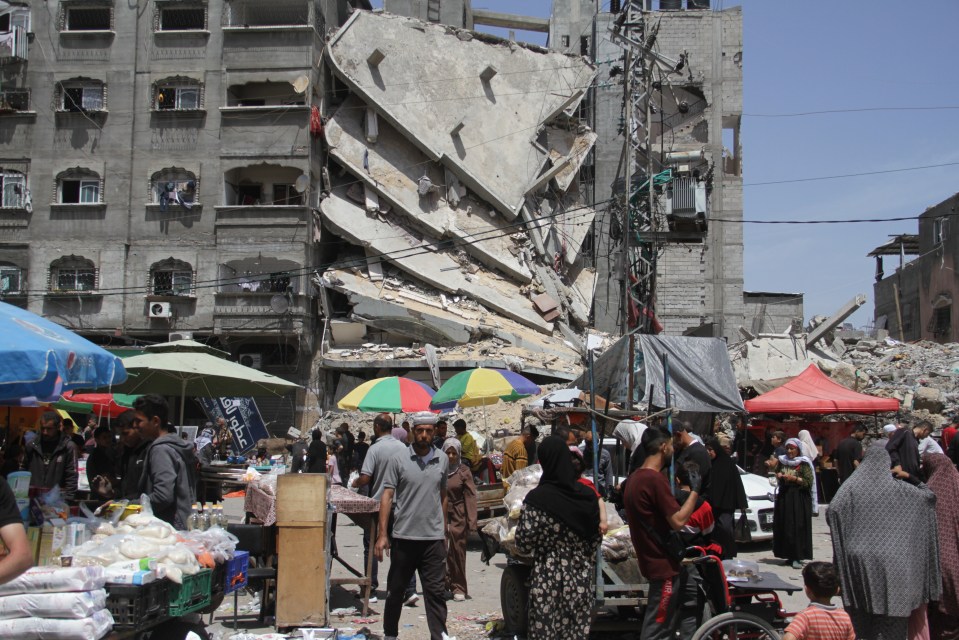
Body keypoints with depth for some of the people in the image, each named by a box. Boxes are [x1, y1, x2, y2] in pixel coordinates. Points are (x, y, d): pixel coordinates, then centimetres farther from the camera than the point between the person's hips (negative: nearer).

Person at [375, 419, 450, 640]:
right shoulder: (398, 460, -4)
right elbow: (387, 496, -5)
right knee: (396, 590, 13)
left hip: (434, 538, 1)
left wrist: (443, 531, 12)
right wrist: (383, 534, -11)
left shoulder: (442, 460, 5)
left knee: (435, 592, 1)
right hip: (403, 537, -1)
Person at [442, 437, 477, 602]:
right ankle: (444, 584, 11)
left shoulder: (464, 471, -1)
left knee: (458, 551, 3)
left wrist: (471, 521, -10)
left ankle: (459, 588, 13)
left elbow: (470, 496, -4)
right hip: (440, 515, 1)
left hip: (458, 517, -1)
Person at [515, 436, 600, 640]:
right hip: (581, 577, 4)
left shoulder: (537, 498, -13)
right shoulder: (587, 495, 0)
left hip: (547, 578, -4)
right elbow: (595, 539, 8)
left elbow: (524, 543, -10)